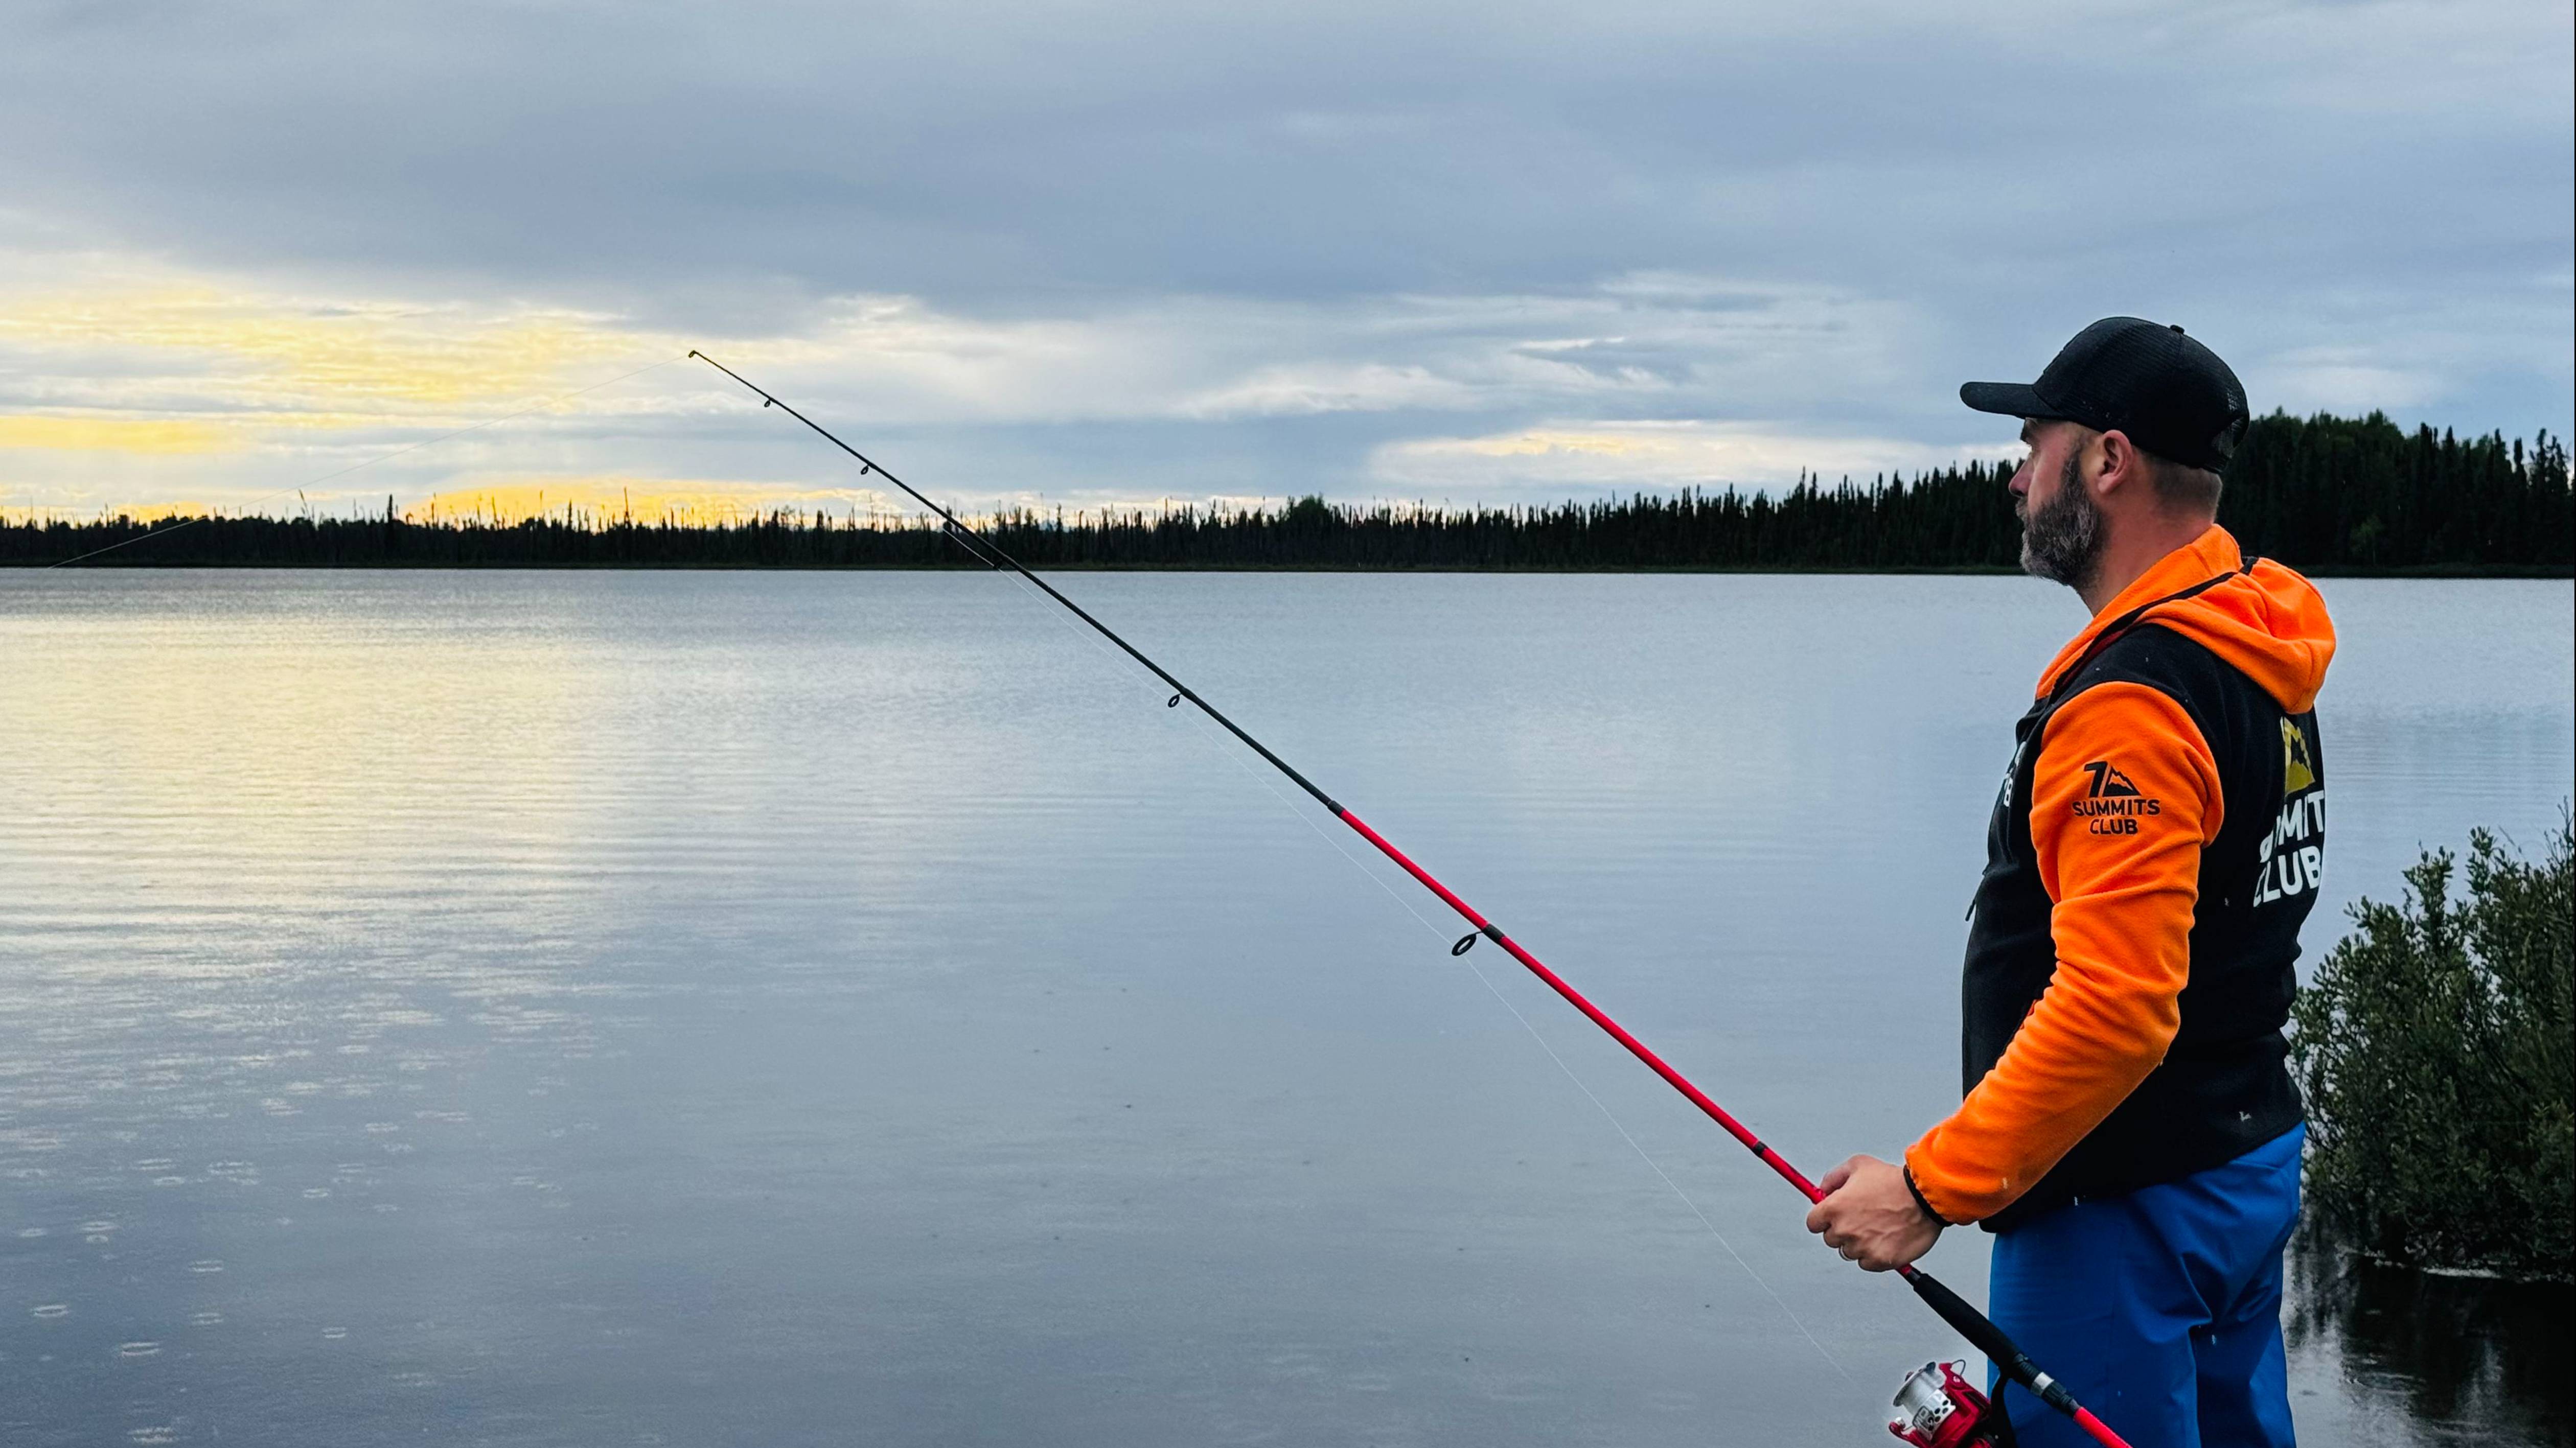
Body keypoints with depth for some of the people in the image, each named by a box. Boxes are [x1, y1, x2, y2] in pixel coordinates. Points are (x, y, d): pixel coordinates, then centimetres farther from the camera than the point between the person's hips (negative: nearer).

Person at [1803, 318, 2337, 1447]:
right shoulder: (2256, 666, 9)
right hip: (2251, 1164, 10)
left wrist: (1934, 1186, -24)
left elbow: (2115, 1006, -30)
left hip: (2126, 1207, -10)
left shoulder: (2131, 703, -23)